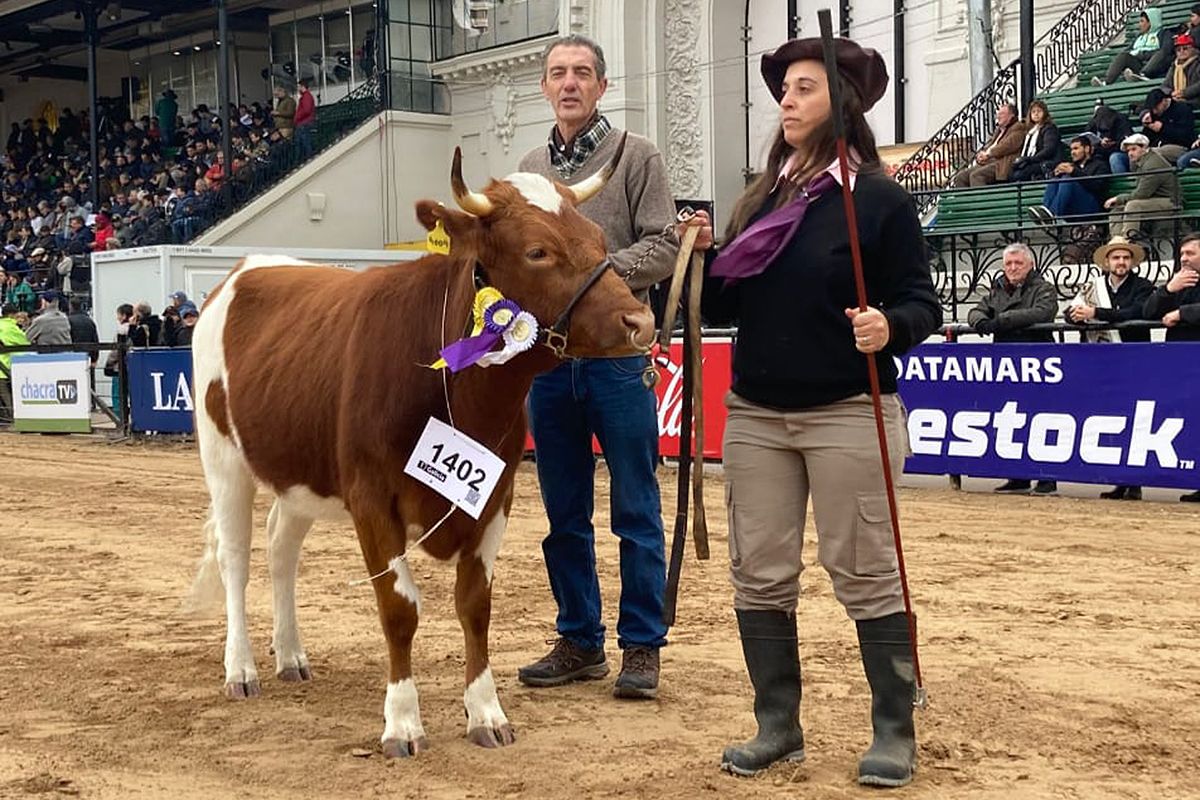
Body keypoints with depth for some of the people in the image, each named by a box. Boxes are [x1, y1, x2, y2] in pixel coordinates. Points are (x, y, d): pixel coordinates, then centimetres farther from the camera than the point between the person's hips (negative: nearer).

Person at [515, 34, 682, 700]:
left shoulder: (635, 156, 0)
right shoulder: (529, 169, 14)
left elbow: (664, 246, -7)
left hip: (616, 353, -5)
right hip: (547, 355, 5)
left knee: (635, 510, 1)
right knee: (564, 514, 11)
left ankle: (641, 646, 10)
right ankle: (579, 642, 21)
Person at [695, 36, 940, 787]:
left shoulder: (881, 199, -7)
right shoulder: (760, 198, 10)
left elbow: (922, 302, -9)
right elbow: (727, 304, 12)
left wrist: (890, 327, -29)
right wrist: (700, 261, -6)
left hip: (848, 415, -6)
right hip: (755, 415, 6)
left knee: (865, 574, 2)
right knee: (759, 576, 8)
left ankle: (895, 731, 13)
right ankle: (777, 726, 20)